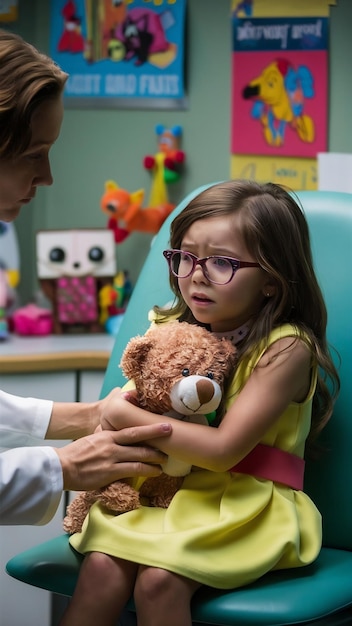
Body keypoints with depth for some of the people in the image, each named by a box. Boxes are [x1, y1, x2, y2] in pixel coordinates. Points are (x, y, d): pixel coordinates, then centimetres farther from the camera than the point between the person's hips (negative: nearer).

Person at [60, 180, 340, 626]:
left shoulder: (286, 347, -11)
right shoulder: (177, 330, 9)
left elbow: (223, 449, -18)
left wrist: (129, 418, -15)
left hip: (244, 504, -5)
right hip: (163, 489, 5)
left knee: (158, 581, -29)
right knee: (100, 567, -21)